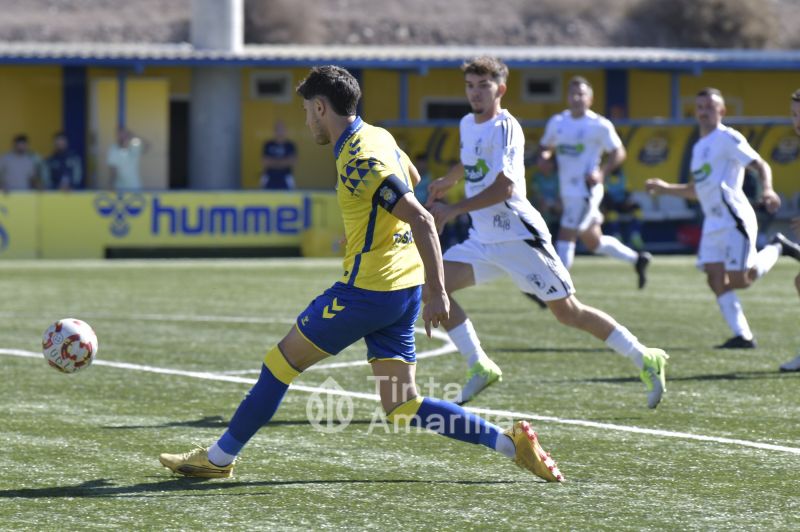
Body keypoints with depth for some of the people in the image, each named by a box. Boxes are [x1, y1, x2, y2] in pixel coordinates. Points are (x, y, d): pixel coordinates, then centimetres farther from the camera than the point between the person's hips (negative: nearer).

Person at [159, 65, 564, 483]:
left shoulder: (360, 162, -18)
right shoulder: (377, 137, 11)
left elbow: (422, 220, -23)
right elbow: (411, 178, 31)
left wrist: (438, 294, -24)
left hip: (368, 290, -9)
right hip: (401, 291, 9)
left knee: (281, 361, 5)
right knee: (402, 407, 6)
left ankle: (219, 458, 15)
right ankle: (510, 443, -1)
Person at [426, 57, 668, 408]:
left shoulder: (504, 128, -14)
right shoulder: (468, 124, 11)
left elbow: (504, 187, -25)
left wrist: (454, 210, -26)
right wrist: (446, 182, 44)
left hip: (518, 237, -8)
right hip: (483, 239, 8)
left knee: (568, 312, -5)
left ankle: (646, 360, 6)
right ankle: (480, 366, 0)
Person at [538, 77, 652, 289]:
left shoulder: (600, 125, -9)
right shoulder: (557, 122, 8)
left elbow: (618, 152, -4)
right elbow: (546, 146, 19)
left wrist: (602, 172, -19)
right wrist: (543, 156, -4)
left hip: (586, 190, -7)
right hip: (568, 191, 7)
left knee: (565, 236, -12)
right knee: (593, 242, 16)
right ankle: (637, 259, 34)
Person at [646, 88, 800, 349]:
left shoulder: (728, 138, -5)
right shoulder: (699, 147, 21)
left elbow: (761, 165, -13)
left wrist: (767, 189, -31)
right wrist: (665, 188, 21)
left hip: (734, 218, -8)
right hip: (713, 223, 8)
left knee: (739, 280, -10)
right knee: (716, 280, -5)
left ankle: (776, 248, 15)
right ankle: (742, 335, -4)